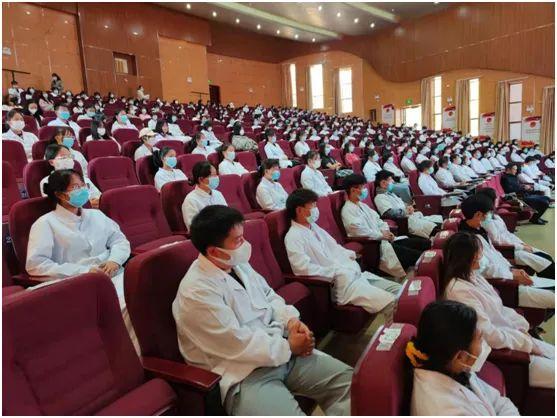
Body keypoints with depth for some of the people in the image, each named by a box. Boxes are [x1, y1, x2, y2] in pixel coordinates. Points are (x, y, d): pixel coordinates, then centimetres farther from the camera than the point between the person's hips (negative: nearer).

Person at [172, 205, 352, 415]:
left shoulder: (239, 264, 6)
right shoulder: (196, 292, -21)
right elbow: (240, 345, -22)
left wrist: (291, 320, -3)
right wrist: (289, 347, -12)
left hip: (281, 350, 8)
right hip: (245, 374, -8)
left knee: (345, 379, 0)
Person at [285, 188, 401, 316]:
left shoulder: (314, 226, 16)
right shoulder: (293, 237, -12)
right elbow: (304, 269, -22)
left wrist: (349, 255, 6)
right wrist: (335, 272, -17)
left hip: (354, 274, 9)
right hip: (338, 284, -9)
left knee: (398, 290, -1)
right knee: (391, 303, -21)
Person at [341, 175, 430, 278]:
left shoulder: (362, 205, 21)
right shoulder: (347, 210, -9)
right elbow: (359, 230, -22)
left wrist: (386, 231, 1)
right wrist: (381, 235, -14)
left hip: (383, 240, 10)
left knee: (424, 243, -3)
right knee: (417, 255, -25)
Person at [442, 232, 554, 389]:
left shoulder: (472, 275, 4)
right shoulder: (459, 290, -26)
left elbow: (499, 310, 12)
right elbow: (488, 335, -26)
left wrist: (522, 328, -2)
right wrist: (526, 342, -14)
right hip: (498, 350, -9)